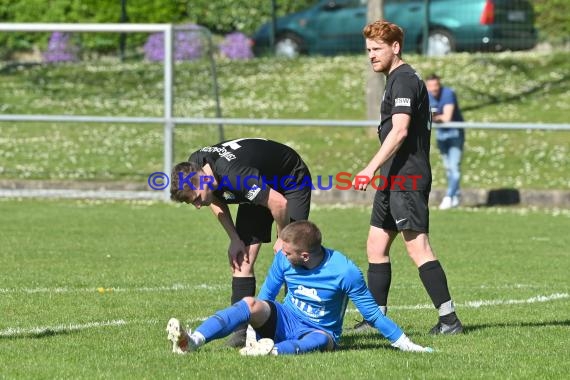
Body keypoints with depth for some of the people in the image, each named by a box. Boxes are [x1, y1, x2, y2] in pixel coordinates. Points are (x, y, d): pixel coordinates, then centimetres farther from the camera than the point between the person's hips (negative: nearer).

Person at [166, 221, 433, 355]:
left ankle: (274, 350, -65)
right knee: (252, 304, -28)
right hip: (284, 320, 2)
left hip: (320, 331, -2)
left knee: (321, 340, -40)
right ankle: (193, 341, -47)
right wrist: (253, 328, 5)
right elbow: (266, 295, 9)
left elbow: (372, 313, -11)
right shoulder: (283, 260, -6)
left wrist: (406, 344, -9)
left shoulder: (345, 272, -18)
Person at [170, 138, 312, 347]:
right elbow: (217, 201, 3)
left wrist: (282, 240, -18)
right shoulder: (193, 167, -18)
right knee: (240, 260, -5)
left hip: (292, 180, -7)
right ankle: (241, 329, -7)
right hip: (261, 186, 7)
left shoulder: (234, 175, -42)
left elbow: (279, 203, -35)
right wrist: (235, 239, -4)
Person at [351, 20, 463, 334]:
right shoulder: (397, 79, 20)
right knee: (376, 247, 12)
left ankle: (449, 318, -13)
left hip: (406, 179, -11)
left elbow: (399, 132, -22)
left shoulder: (404, 80, -11)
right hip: (394, 180, 11)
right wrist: (379, 172, 22)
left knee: (418, 248, -13)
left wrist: (371, 168, -26)